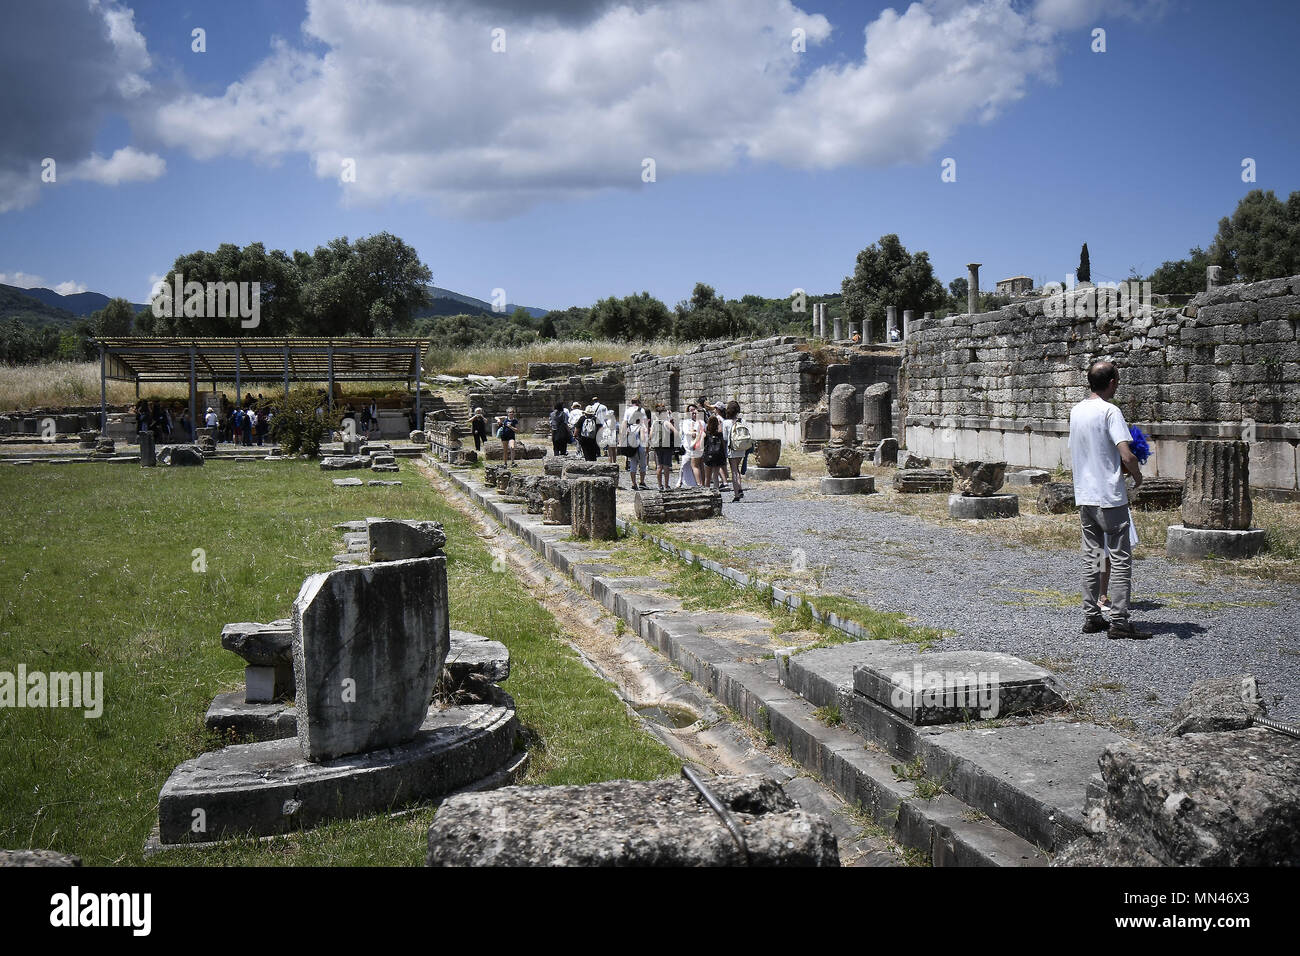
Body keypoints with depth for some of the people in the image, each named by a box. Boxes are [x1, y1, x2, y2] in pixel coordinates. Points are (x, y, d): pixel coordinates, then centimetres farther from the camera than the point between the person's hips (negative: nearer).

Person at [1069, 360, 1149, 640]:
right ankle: (1119, 621, -2)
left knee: (1091, 557, 12)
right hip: (1110, 497, -7)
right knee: (1121, 558, -1)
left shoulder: (1076, 410, 9)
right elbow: (1127, 456, -22)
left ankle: (1091, 617, 16)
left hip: (1084, 496, 7)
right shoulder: (1110, 411, -14)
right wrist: (1137, 476, -2)